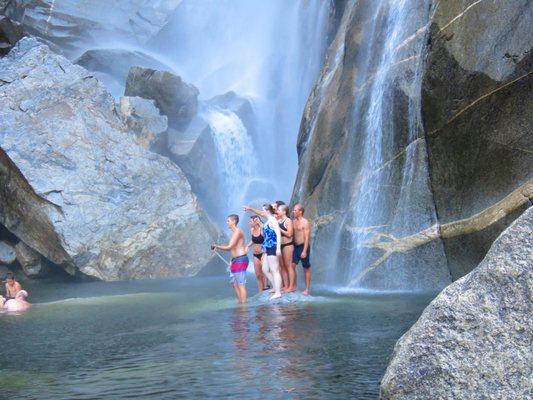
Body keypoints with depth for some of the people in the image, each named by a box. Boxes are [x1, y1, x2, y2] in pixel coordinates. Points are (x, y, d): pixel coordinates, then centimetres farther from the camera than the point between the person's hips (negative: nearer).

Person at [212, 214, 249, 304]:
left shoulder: (238, 231, -12)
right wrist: (218, 247, 10)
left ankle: (243, 304, -9)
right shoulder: (234, 232, 18)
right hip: (235, 260, 11)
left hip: (241, 259, -11)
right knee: (234, 283, 14)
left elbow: (229, 247, -17)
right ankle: (240, 303, 18)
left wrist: (217, 246, -6)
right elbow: (231, 248, 17)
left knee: (241, 284, -10)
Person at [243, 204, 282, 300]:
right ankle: (275, 288, 24)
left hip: (273, 248, -10)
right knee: (265, 270, 16)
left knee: (274, 271, -8)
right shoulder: (268, 219, 12)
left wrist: (278, 248, -27)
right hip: (268, 248, 10)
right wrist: (250, 209, 27)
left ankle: (278, 293, -6)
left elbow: (278, 234, -22)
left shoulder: (272, 220, -14)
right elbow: (260, 213, 32)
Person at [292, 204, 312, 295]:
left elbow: (307, 238, -14)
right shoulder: (294, 222, 10)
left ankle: (307, 289, 9)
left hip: (303, 247, -6)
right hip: (295, 247, 6)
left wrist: (304, 251, -20)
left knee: (306, 269, 3)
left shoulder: (305, 222, -11)